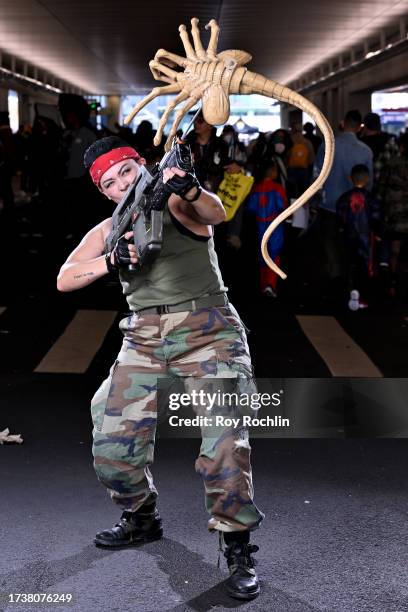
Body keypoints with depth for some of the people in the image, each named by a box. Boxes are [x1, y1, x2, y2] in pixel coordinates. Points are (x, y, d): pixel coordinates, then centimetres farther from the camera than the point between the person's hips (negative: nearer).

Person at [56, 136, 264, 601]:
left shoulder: (179, 206, 0)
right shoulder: (108, 231, 12)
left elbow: (215, 212, -24)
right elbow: (65, 280, 2)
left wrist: (187, 187, -45)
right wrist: (111, 261, -15)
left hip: (207, 330, -5)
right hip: (144, 339, 5)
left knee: (224, 439, -20)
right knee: (112, 447, 1)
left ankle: (238, 549, -4)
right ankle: (141, 518, 29)